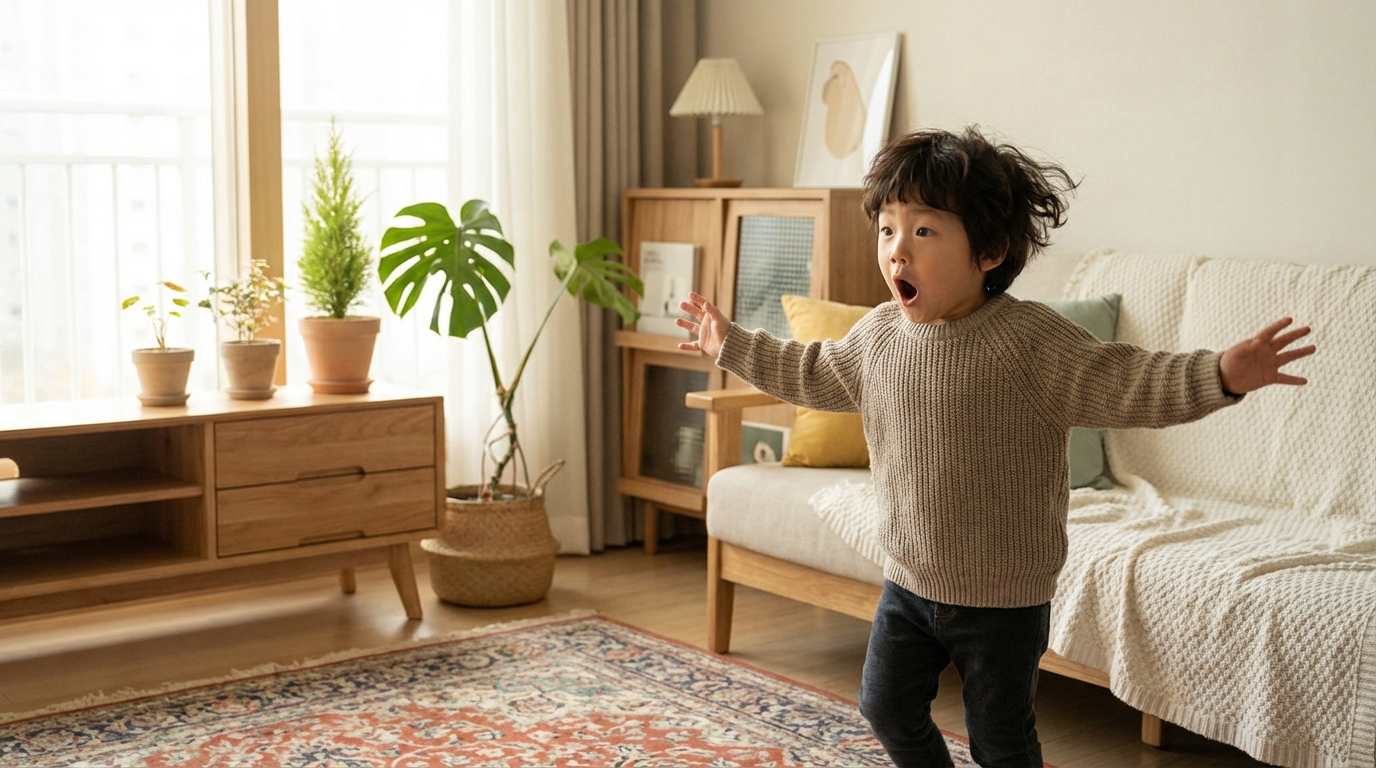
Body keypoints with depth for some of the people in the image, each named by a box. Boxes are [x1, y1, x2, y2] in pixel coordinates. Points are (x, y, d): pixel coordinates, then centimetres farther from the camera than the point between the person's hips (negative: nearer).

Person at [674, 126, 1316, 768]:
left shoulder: (1029, 339, -21)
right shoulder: (878, 333, -2)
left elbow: (1125, 385, -25)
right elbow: (814, 374, 17)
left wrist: (1221, 375, -40)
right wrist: (731, 343, 23)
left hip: (1004, 598, -5)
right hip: (909, 581, 6)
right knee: (887, 708, 18)